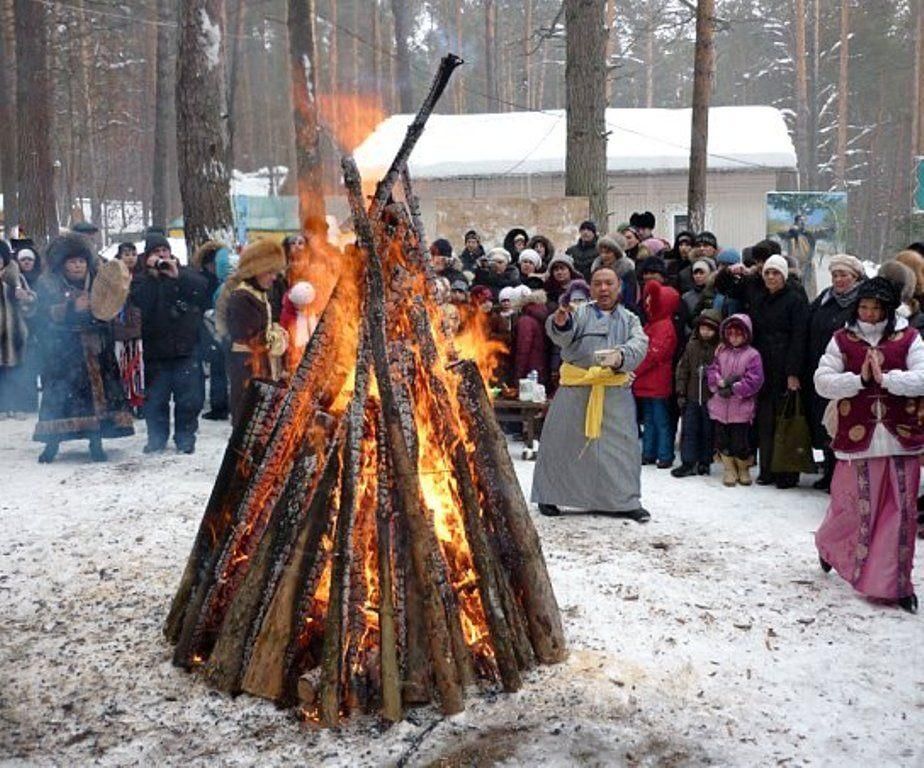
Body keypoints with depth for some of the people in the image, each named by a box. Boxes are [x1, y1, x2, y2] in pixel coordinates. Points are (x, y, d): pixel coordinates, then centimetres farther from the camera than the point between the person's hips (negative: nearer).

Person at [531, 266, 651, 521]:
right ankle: (549, 496, 19)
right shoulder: (580, 312, 3)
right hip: (575, 388, -2)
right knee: (561, 443, 5)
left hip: (616, 391, 2)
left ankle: (627, 500, 18)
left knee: (622, 446, 4)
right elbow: (563, 336, -17)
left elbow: (639, 345, -7)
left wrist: (620, 356, -29)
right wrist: (559, 323, -42)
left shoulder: (629, 319, 12)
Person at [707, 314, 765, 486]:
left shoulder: (752, 355, -5)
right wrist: (722, 382, -11)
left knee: (740, 441, 2)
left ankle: (744, 470, 23)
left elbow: (754, 380, -11)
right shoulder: (721, 352, 10)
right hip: (720, 406, 4)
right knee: (722, 440, 8)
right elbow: (711, 372, 8)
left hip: (741, 409, -4)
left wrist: (734, 389, -14)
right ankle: (730, 470, 22)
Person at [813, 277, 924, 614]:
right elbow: (822, 382, -4)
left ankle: (896, 583, 16)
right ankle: (828, 544, 38)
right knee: (853, 506, 6)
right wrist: (859, 378, -15)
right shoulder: (842, 340, 3)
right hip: (858, 437, -1)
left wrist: (886, 378, -19)